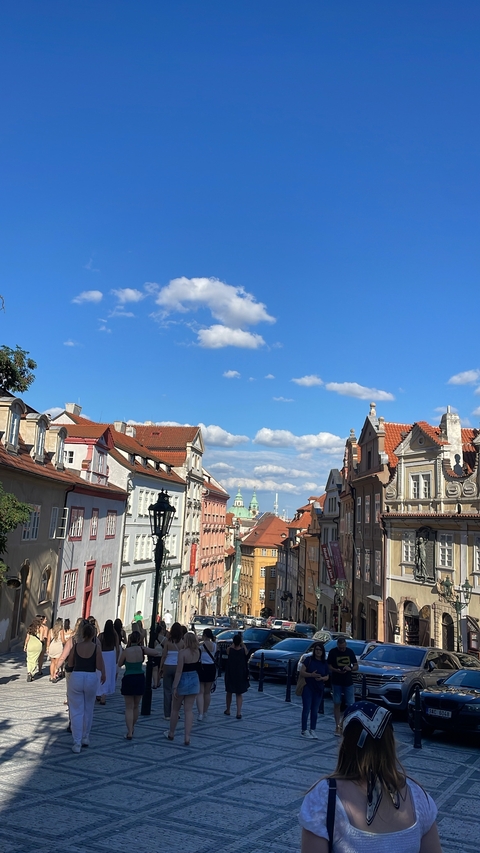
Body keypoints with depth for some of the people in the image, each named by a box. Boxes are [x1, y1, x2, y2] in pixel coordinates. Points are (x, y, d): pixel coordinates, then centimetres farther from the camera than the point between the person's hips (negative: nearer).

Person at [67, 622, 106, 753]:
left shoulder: (76, 646, -4)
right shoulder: (96, 647, -9)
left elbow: (70, 664, 6)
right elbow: (99, 666, -10)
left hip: (76, 677, 0)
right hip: (91, 678, 0)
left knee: (76, 711, 5)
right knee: (88, 710, 19)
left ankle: (77, 743, 3)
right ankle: (85, 737, 31)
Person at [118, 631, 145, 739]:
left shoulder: (126, 651, -13)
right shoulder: (141, 650, -7)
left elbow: (119, 664, 1)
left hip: (128, 679, -3)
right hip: (140, 678, 3)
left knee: (129, 707, 4)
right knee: (136, 706, 19)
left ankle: (129, 732, -2)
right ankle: (132, 728, 33)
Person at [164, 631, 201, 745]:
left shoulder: (183, 652, -18)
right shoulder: (197, 651, -2)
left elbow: (179, 671, -19)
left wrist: (175, 687, -16)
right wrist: (194, 636, 15)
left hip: (183, 681, -5)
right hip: (194, 680, 5)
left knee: (175, 709, 15)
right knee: (189, 710, 8)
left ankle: (171, 733, 32)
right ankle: (187, 737, 4)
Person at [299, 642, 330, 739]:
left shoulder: (324, 663, 7)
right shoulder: (309, 659, -5)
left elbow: (327, 676, 9)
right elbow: (302, 672, -9)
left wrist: (321, 678, -12)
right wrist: (311, 675, -24)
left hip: (319, 689, 4)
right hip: (308, 688, -4)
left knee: (315, 711, 10)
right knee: (306, 709, -2)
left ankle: (313, 730, 20)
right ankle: (304, 730, 5)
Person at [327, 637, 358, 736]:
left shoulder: (350, 652, 4)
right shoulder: (333, 652, -3)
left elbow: (356, 666, 7)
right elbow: (329, 666, -2)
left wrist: (350, 668, -14)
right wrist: (336, 670, -21)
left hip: (348, 682, 2)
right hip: (336, 682, -2)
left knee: (351, 704, -2)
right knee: (337, 704, 1)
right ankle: (338, 726, 10)